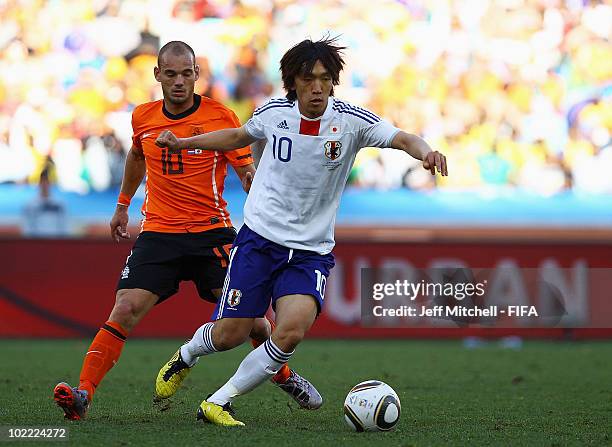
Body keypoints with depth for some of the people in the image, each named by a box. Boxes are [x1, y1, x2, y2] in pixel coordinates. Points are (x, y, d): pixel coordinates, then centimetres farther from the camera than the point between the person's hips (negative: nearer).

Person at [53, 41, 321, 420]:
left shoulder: (221, 117, -6)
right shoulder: (143, 118, 5)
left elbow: (249, 173, -3)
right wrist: (123, 206, 36)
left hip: (211, 232, -2)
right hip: (158, 233, 2)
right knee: (125, 310, -15)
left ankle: (285, 376, 24)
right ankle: (83, 393, -19)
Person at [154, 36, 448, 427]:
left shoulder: (351, 120, -9)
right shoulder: (273, 113, -3)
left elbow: (402, 138, -22)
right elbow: (238, 137, 19)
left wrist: (426, 152, -44)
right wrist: (182, 143, 18)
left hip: (312, 251, 0)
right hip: (259, 237, 1)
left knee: (293, 329, -23)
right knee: (229, 335, -2)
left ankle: (219, 403, -6)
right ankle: (187, 354, 35)